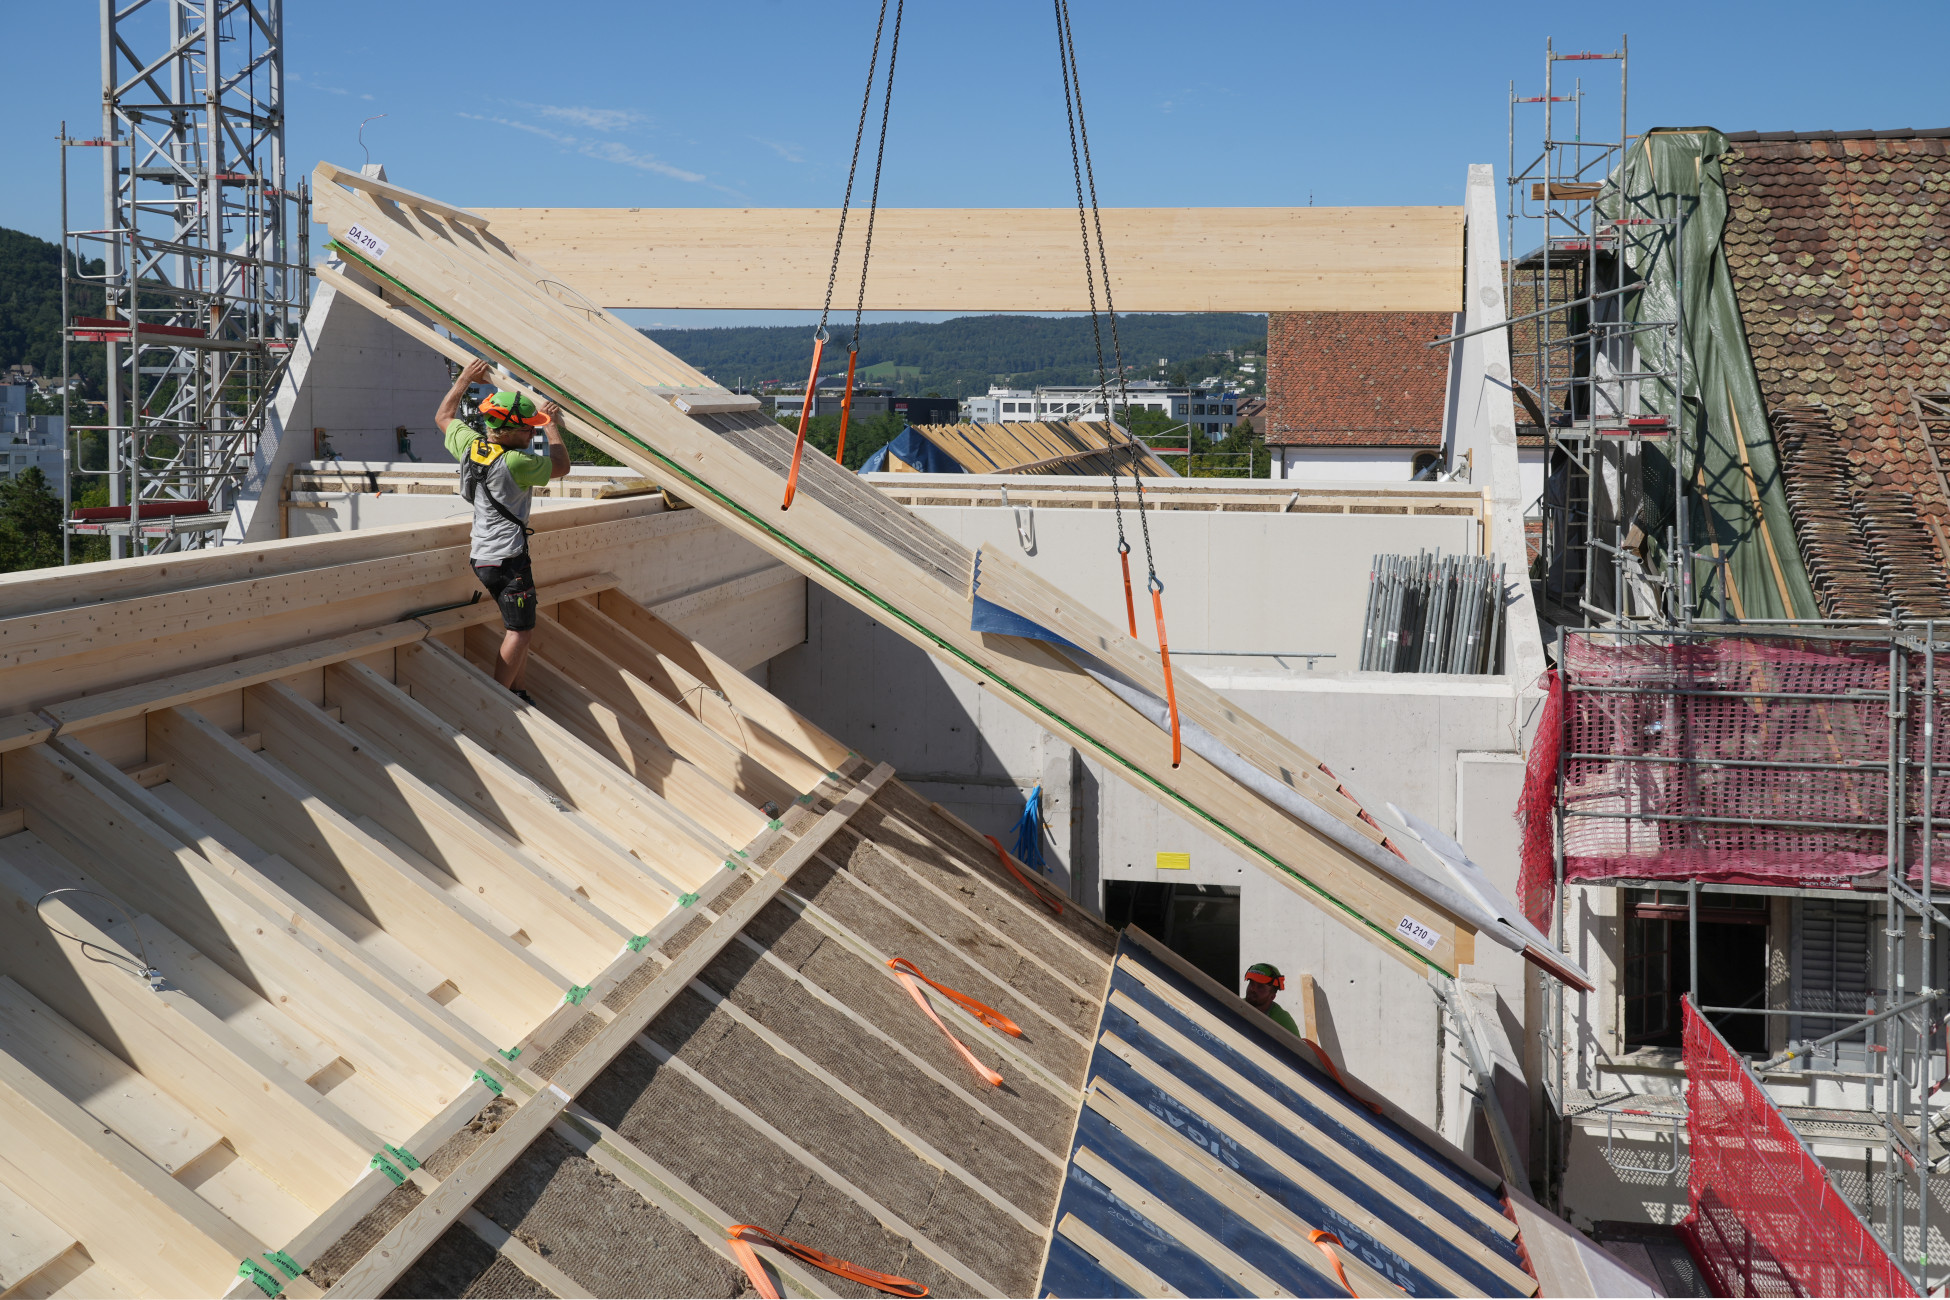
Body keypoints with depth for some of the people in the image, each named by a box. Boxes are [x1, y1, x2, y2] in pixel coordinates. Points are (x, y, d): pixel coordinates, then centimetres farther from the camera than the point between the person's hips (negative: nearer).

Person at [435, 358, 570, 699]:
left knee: (518, 626, 19)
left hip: (482, 555, 9)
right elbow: (561, 466, -6)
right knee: (520, 630, -3)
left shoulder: (470, 445, 0)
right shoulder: (514, 463, -21)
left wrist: (464, 379, 23)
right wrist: (552, 425, 6)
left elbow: (443, 416, 20)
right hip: (507, 557, -9)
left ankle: (515, 692, 24)